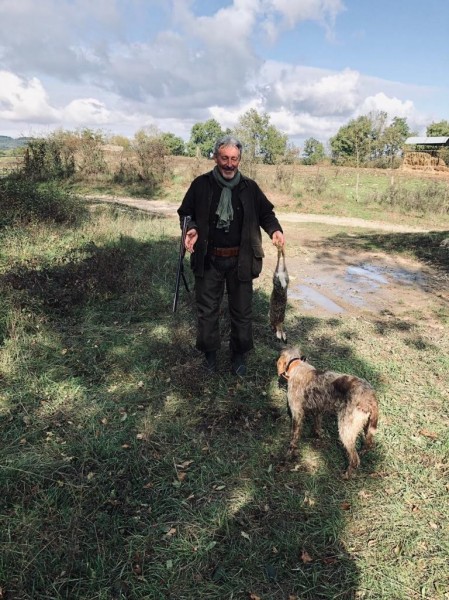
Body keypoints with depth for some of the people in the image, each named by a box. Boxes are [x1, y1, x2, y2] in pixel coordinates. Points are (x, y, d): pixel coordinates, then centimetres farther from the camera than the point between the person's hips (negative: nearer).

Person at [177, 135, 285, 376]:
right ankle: (210, 353, 31)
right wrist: (191, 228, -16)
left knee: (242, 310, 10)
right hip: (208, 260, 0)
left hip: (240, 261, 1)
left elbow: (266, 213, 10)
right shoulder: (201, 185, -3)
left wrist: (275, 230, -10)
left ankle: (239, 355, 30)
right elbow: (185, 213, 5)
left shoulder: (250, 187, 0)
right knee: (207, 310, 11)